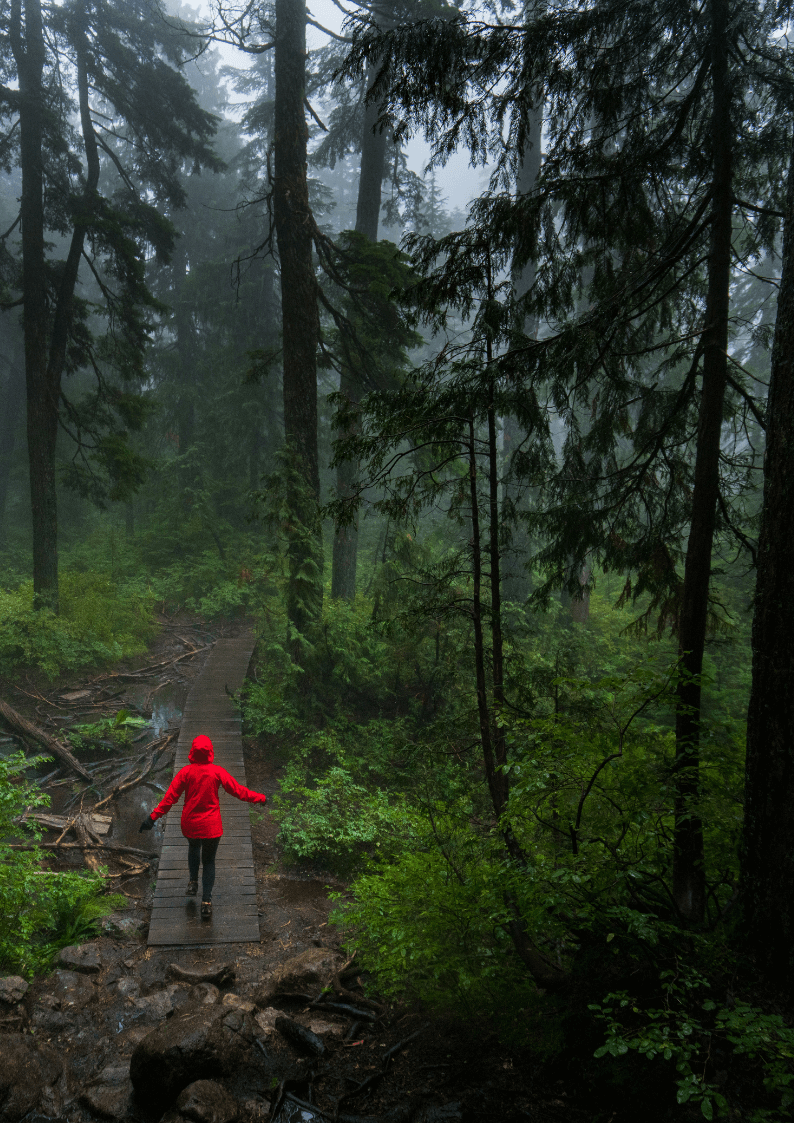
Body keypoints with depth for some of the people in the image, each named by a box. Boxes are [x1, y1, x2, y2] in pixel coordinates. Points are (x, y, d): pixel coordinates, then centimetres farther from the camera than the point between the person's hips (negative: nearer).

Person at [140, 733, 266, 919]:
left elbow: (170, 797, -11)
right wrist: (260, 798, 3)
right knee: (209, 861, 14)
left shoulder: (185, 772, -11)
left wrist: (153, 817, -5)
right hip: (211, 826, -1)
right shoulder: (217, 771, -13)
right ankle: (206, 902, 7)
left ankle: (193, 881, 24)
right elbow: (237, 790, -8)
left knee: (193, 847, 34)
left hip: (190, 824, 1)